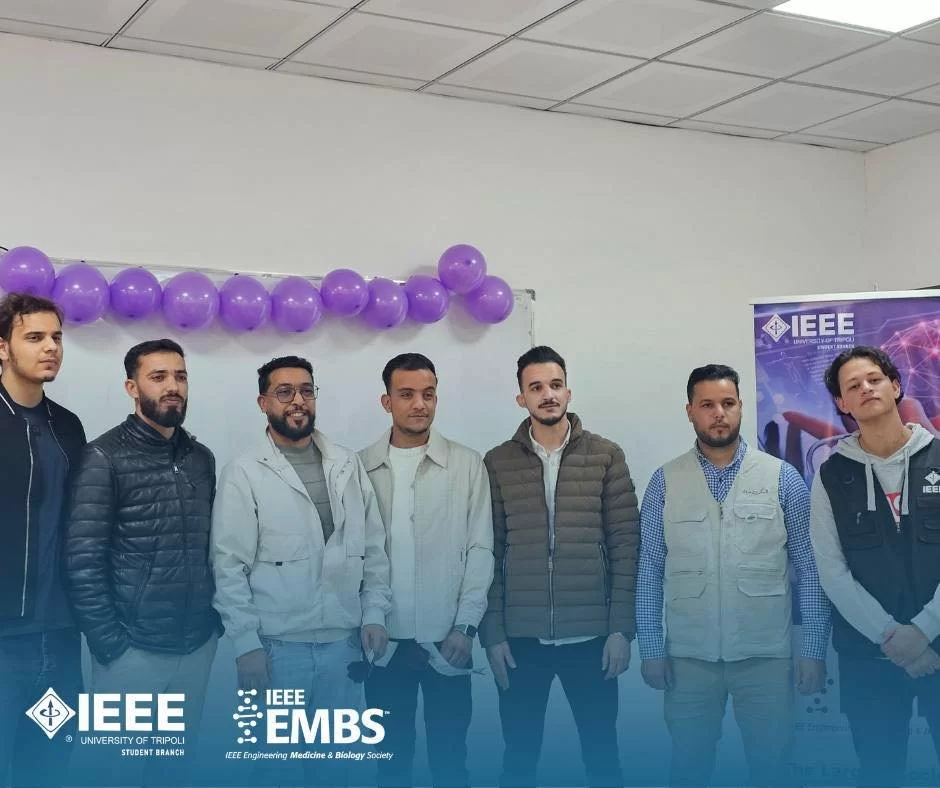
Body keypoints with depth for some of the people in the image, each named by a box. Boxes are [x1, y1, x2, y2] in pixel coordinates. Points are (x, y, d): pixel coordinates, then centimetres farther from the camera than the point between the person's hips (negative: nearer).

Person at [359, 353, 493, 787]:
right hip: (384, 640, 1)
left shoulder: (468, 465, 0)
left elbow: (480, 549, -1)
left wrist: (465, 626, -7)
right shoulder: (360, 467, 2)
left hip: (445, 640, -1)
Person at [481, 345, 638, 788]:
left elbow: (625, 546, 0)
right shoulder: (496, 463, 3)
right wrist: (492, 633, -2)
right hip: (520, 637, 1)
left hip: (591, 635, 0)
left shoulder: (607, 456, 2)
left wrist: (621, 628, -5)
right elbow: (488, 553, 3)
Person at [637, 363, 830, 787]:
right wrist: (651, 648, -3)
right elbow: (649, 571, 1)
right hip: (689, 656, 1)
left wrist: (814, 648, -5)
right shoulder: (665, 481, 1)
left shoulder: (782, 478, -1)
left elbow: (810, 569, -1)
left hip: (766, 654, 0)